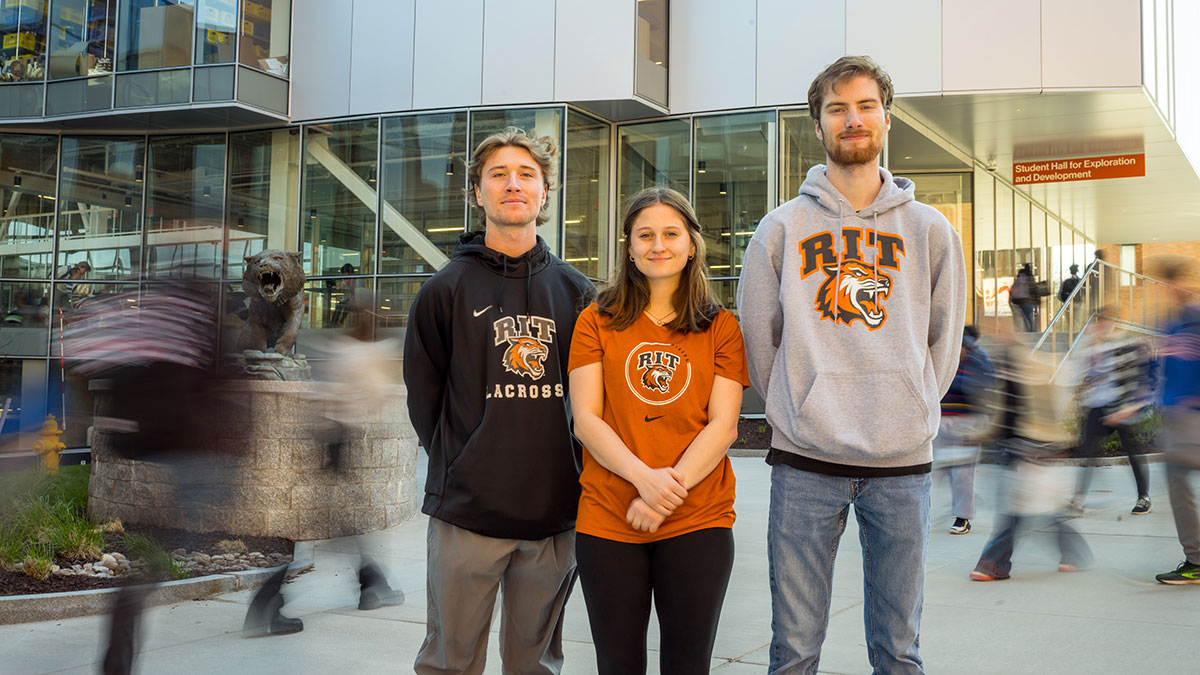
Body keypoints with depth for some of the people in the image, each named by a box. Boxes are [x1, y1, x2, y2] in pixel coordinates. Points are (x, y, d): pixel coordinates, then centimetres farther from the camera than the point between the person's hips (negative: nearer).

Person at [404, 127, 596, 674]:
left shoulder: (576, 292, 8)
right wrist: (458, 474, 0)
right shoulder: (447, 289, 1)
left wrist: (569, 474, 3)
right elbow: (423, 395, 4)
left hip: (553, 512, 2)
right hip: (466, 511, -2)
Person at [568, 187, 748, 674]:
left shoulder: (721, 328, 7)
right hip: (607, 521, 0)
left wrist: (672, 487, -16)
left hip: (699, 522, 0)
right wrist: (645, 477, -18)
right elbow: (586, 420, -2)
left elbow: (723, 425, -2)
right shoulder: (597, 323, 6)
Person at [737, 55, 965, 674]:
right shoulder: (782, 228, 5)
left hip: (902, 463, 1)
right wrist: (796, 412, 4)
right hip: (804, 461, -1)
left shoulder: (929, 229, 8)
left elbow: (944, 342, 12)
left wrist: (912, 412, 5)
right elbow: (757, 339, 8)